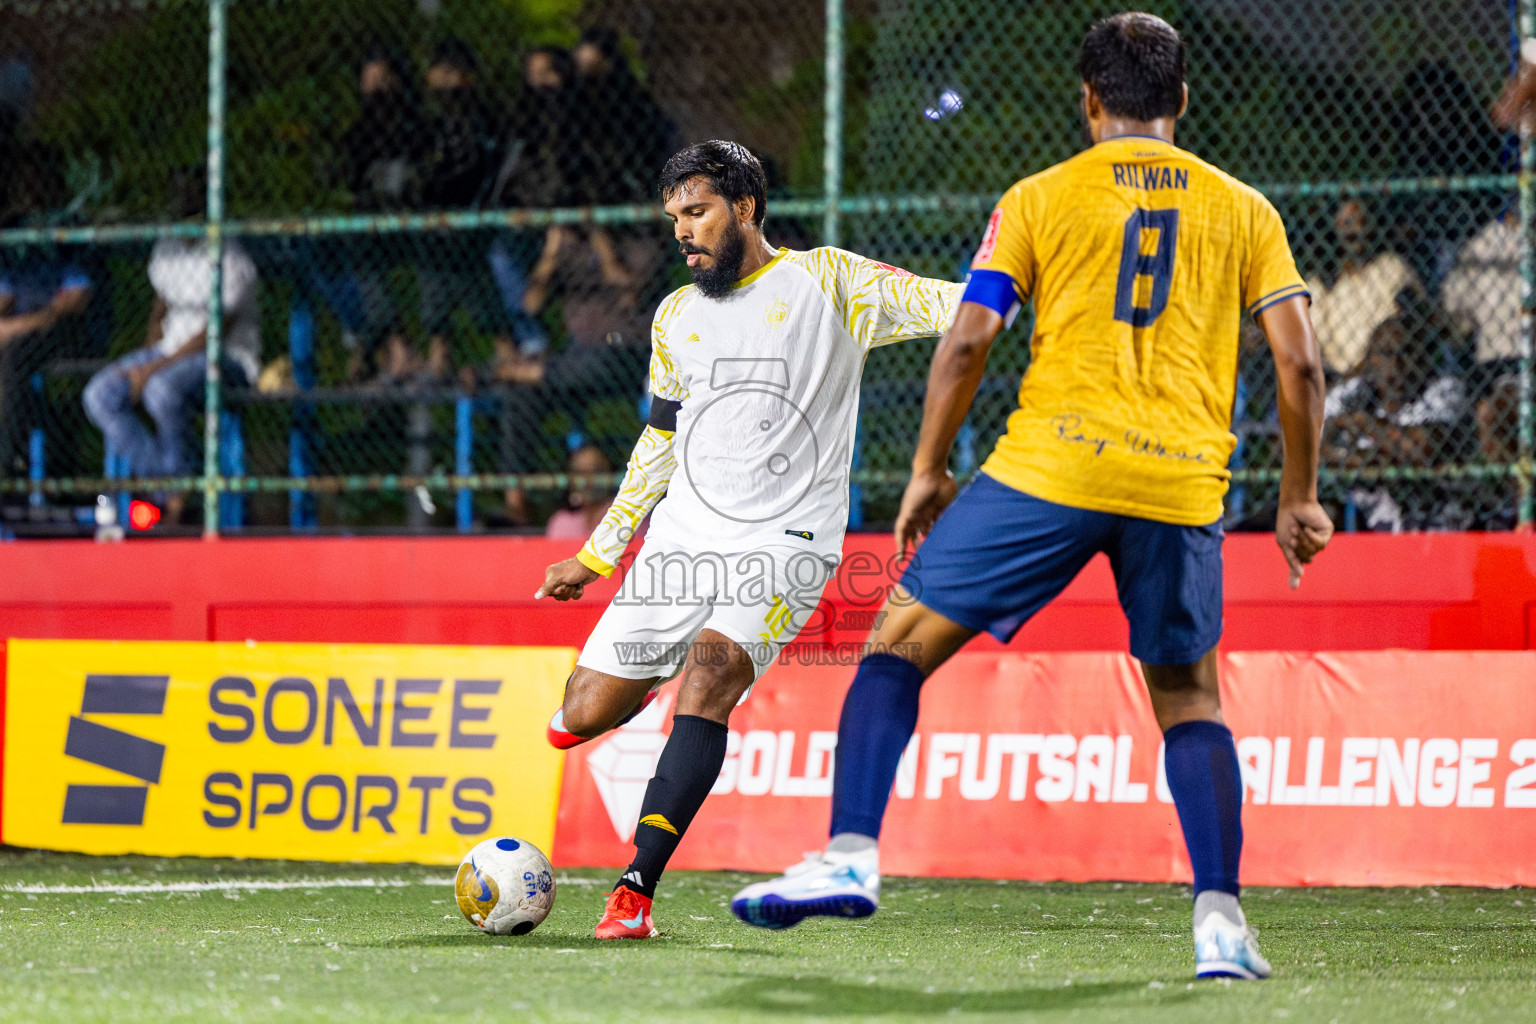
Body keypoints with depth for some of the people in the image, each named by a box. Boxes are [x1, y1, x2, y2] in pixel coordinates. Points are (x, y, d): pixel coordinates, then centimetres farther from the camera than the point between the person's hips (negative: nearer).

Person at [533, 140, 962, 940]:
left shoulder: (825, 282, 0)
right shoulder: (677, 317, 15)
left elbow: (947, 305, -10)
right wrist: (597, 556, 23)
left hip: (784, 543, -5)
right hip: (684, 538, 5)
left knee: (708, 673, -30)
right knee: (579, 722, -1)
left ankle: (636, 891, -29)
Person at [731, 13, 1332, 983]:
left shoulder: (1040, 198, 8)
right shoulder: (1243, 210, 13)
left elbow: (968, 339, 0)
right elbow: (1300, 360, 6)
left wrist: (928, 471, 9)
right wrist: (1300, 498, 15)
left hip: (1053, 465, -2)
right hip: (1185, 484, 2)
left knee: (902, 638, 9)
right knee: (1189, 697, 18)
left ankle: (850, 856, -4)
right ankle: (1221, 919, 3)